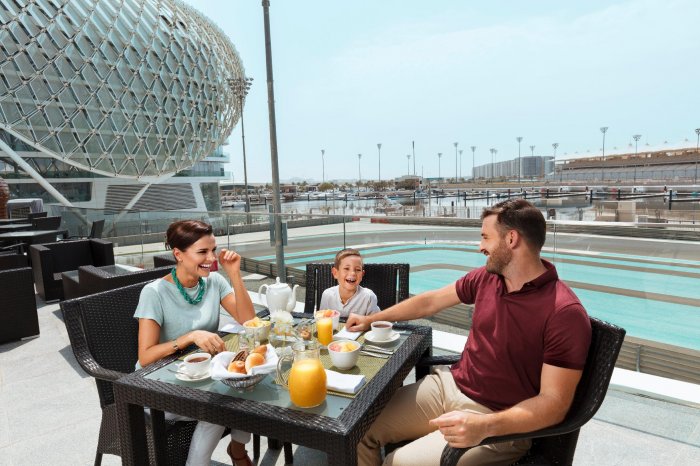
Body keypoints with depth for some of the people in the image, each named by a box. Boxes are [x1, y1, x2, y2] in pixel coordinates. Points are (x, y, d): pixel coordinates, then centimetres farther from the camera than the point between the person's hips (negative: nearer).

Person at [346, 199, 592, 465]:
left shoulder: (565, 314, -19)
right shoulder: (486, 277, 1)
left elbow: (554, 403, -19)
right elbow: (429, 302, 11)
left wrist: (485, 427, -34)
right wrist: (371, 319, 18)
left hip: (501, 424, -5)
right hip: (448, 385, 6)